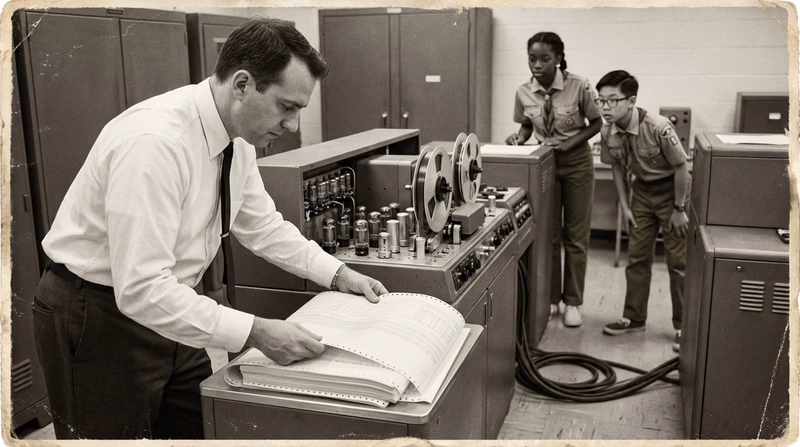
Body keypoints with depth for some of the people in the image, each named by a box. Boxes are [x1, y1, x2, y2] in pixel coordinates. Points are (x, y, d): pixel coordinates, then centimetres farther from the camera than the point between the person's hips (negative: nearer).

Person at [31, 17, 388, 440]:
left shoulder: (238, 135, -5)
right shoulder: (154, 141, -31)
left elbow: (262, 224, 10)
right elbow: (141, 289, -33)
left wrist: (337, 273, 2)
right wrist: (256, 332, -33)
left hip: (161, 308, 8)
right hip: (97, 317, -8)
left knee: (203, 430, 14)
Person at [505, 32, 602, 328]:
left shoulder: (579, 86, -18)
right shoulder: (524, 93, -8)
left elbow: (596, 124, -7)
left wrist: (569, 144, -20)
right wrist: (519, 139, -12)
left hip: (576, 162, -3)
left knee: (576, 236, 6)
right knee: (548, 234, 9)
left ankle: (572, 302, 18)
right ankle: (551, 298, 22)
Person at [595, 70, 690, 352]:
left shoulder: (658, 128, -29)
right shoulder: (608, 133, -12)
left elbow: (681, 167, -19)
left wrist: (679, 209, -15)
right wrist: (625, 206, 3)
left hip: (671, 189, -5)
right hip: (641, 190, 5)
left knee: (678, 262, 0)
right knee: (636, 258, 9)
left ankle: (683, 327, 11)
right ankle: (634, 318, 21)